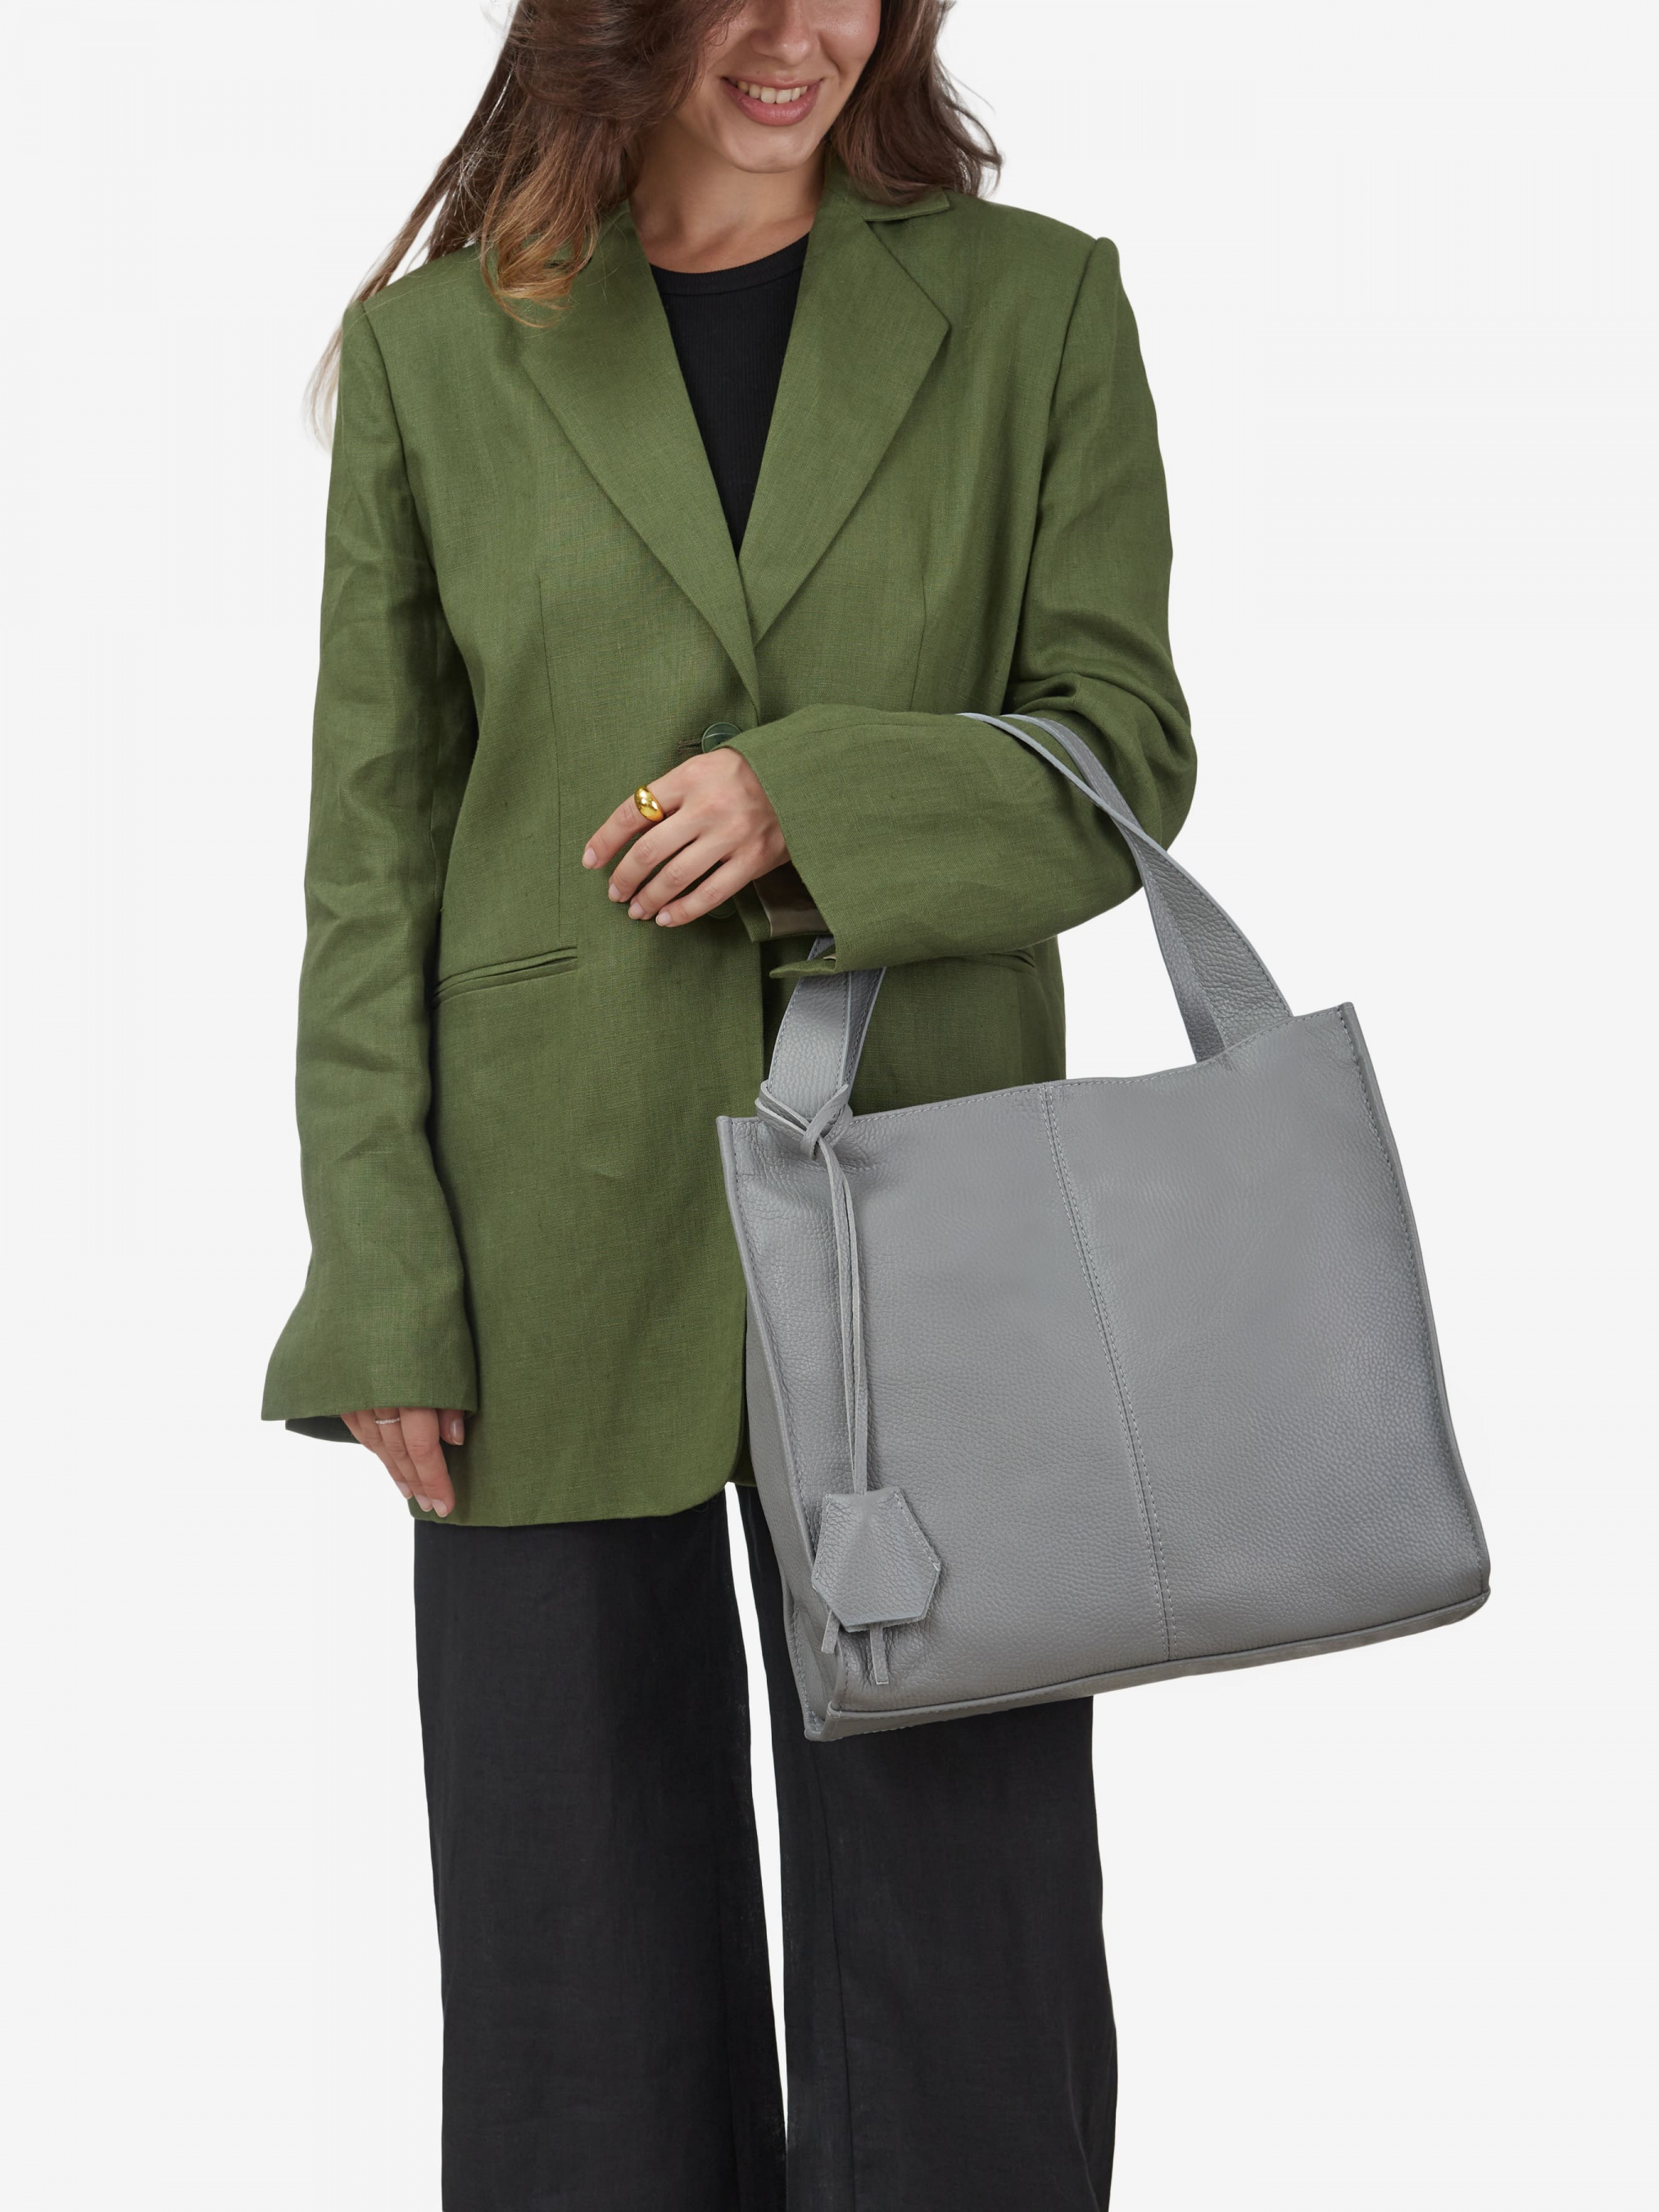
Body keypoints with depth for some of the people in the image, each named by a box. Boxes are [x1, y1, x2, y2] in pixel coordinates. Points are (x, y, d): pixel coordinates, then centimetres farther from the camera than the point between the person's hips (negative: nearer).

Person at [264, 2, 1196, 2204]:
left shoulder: (1035, 308, 4)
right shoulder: (435, 348, 4)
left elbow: (1123, 758, 0)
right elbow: (373, 851, 3)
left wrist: (813, 797, -18)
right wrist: (380, 1280, -3)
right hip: (559, 1252, 0)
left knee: (960, 1924, 6)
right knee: (589, 1950, 10)